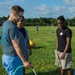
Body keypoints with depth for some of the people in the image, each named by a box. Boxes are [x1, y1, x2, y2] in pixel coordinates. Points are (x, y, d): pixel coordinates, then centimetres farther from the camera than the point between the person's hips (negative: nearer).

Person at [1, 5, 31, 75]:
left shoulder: (5, 24, 7)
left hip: (5, 56, 9)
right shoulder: (13, 27, -21)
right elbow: (16, 46, -24)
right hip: (13, 58, -9)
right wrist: (24, 61, -22)